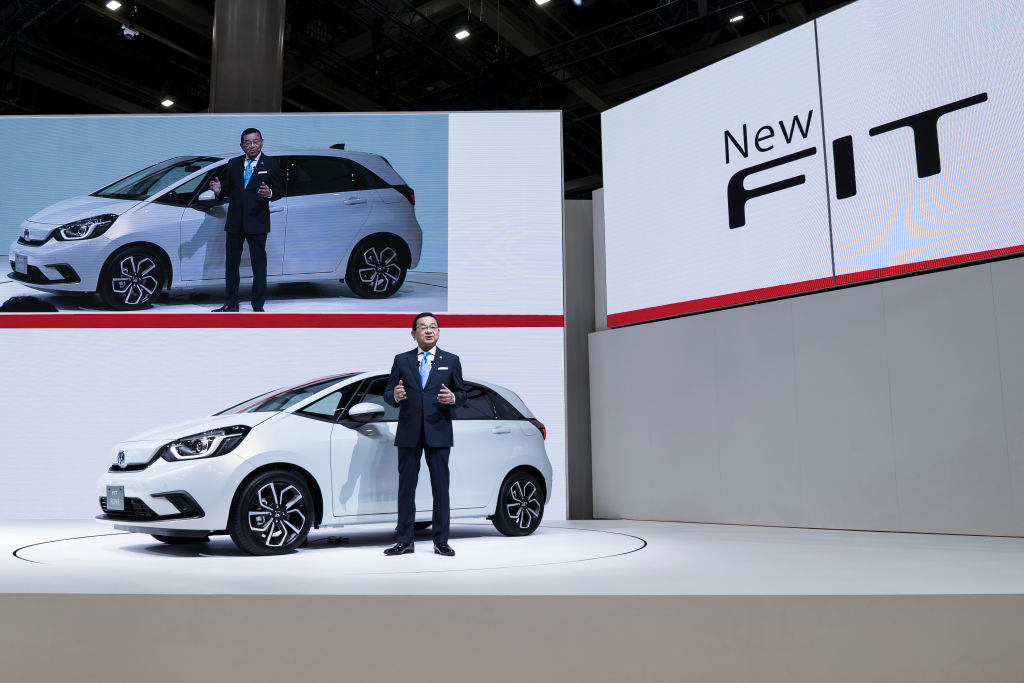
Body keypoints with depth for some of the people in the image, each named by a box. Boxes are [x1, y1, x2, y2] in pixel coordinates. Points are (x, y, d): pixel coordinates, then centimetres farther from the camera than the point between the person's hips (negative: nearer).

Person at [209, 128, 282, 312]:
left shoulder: (271, 164, 2)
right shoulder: (233, 164, 11)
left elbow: (279, 191, 0)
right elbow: (227, 189, 14)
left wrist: (269, 193, -22)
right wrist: (219, 189, -8)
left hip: (257, 223, -4)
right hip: (235, 222, 4)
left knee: (259, 265, 0)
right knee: (231, 264, 9)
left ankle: (258, 305, 8)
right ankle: (231, 304, 19)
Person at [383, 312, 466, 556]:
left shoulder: (451, 361, 9)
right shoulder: (402, 360, 9)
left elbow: (462, 394, 8)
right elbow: (387, 394, 7)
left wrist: (453, 397, -14)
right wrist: (395, 396, -16)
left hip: (438, 433, -1)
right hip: (409, 433, 1)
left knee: (440, 487, 2)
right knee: (406, 486, 6)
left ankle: (441, 541, 11)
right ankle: (404, 541, 14)